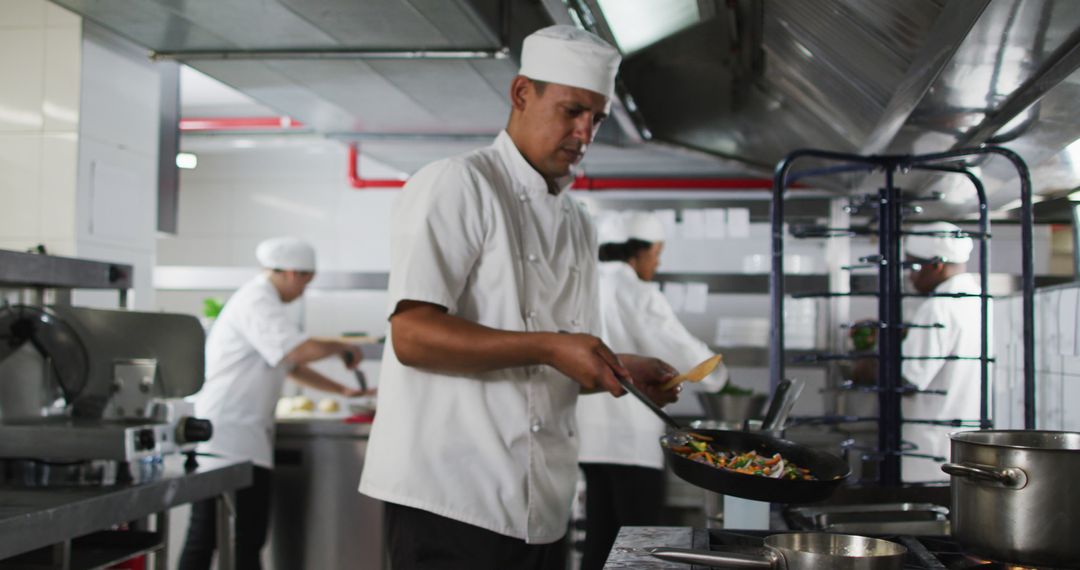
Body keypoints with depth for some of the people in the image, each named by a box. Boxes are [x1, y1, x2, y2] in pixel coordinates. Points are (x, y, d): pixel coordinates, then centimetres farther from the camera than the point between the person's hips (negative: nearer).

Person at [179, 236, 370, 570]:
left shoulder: (261, 301, 21)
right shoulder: (257, 301, -13)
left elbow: (292, 366, 27)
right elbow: (301, 350, -25)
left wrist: (341, 390, 23)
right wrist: (341, 348, -6)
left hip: (240, 436, 10)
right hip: (230, 437, -10)